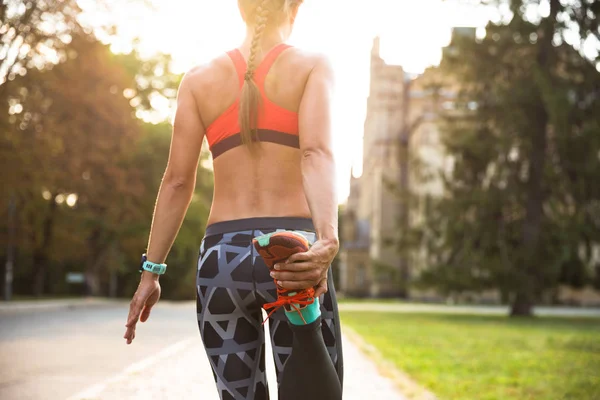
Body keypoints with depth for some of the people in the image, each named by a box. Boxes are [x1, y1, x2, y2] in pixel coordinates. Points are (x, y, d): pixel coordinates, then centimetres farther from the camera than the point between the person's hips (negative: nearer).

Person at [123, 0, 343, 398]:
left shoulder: (201, 79, 10)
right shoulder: (312, 66, 3)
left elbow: (178, 181, 5)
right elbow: (316, 154, -16)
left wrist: (152, 270, 9)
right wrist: (328, 239, -29)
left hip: (222, 256, 3)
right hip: (292, 258, -3)